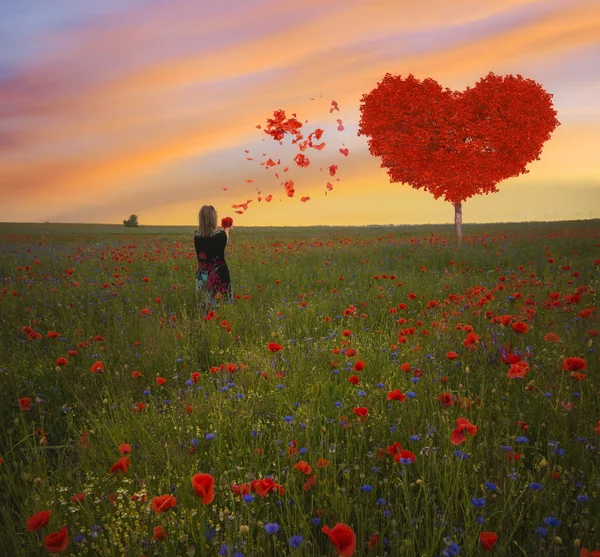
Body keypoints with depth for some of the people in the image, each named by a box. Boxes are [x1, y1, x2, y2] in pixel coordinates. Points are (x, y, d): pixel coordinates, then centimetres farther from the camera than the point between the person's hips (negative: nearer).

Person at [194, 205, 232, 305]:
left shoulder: (196, 235, -4)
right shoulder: (220, 235, -18)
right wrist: (227, 230, 28)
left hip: (202, 275, 5)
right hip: (218, 274, -5)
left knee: (208, 304, 16)